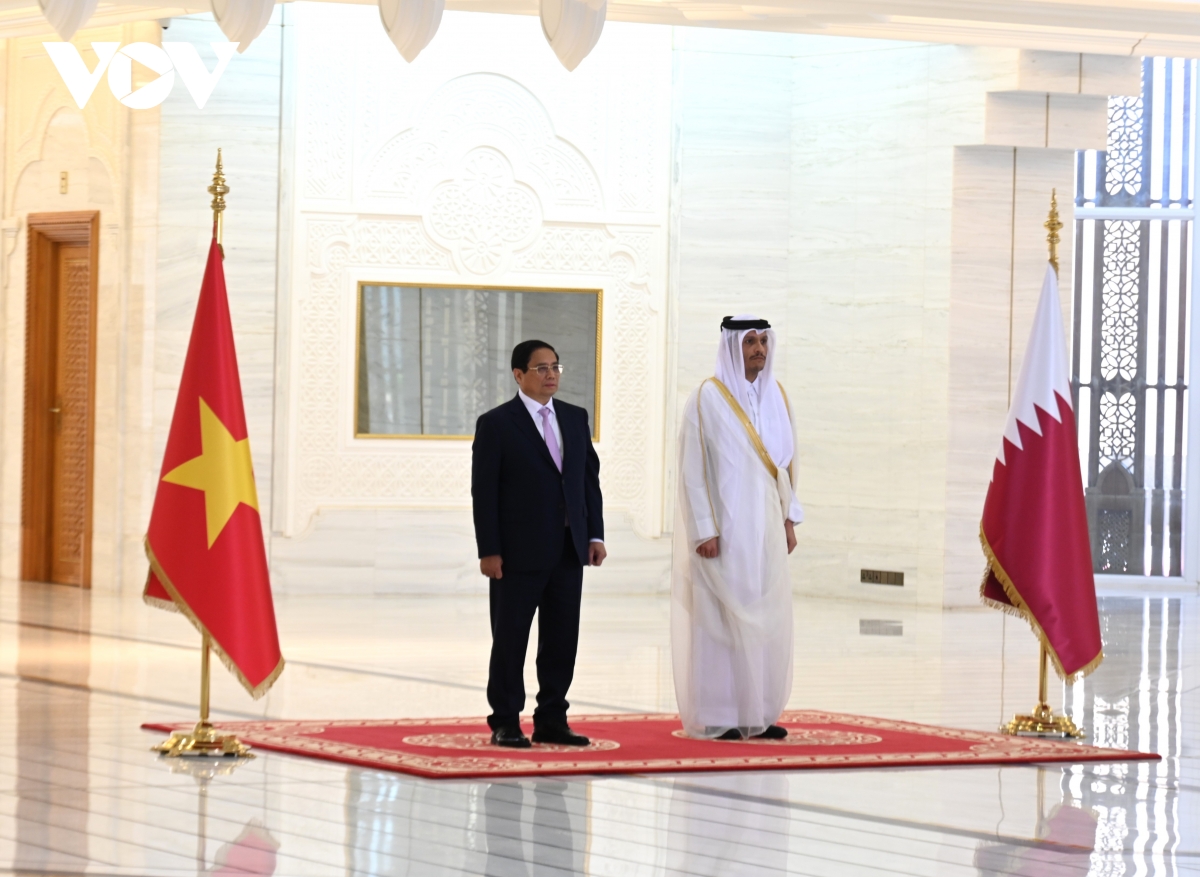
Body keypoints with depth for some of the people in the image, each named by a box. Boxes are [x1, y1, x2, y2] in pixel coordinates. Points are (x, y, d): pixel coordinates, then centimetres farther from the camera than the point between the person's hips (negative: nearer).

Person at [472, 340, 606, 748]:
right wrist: (488, 551, -13)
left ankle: (551, 720, 14)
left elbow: (590, 478, 13)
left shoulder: (575, 418, 12)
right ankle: (505, 724, 8)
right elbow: (484, 492, -7)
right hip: (518, 553, -5)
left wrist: (595, 534, 5)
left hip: (569, 550, 5)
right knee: (510, 639, 2)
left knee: (562, 641, 6)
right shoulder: (496, 424, -5)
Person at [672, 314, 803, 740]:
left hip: (765, 528, 6)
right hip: (724, 529, -6)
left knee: (768, 619, 5)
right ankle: (716, 716, 2)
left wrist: (789, 519, 11)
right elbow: (691, 468, -10)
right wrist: (704, 530, -15)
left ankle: (758, 712, 13)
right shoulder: (707, 399, -9)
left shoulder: (775, 396, 10)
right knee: (722, 617, -4)